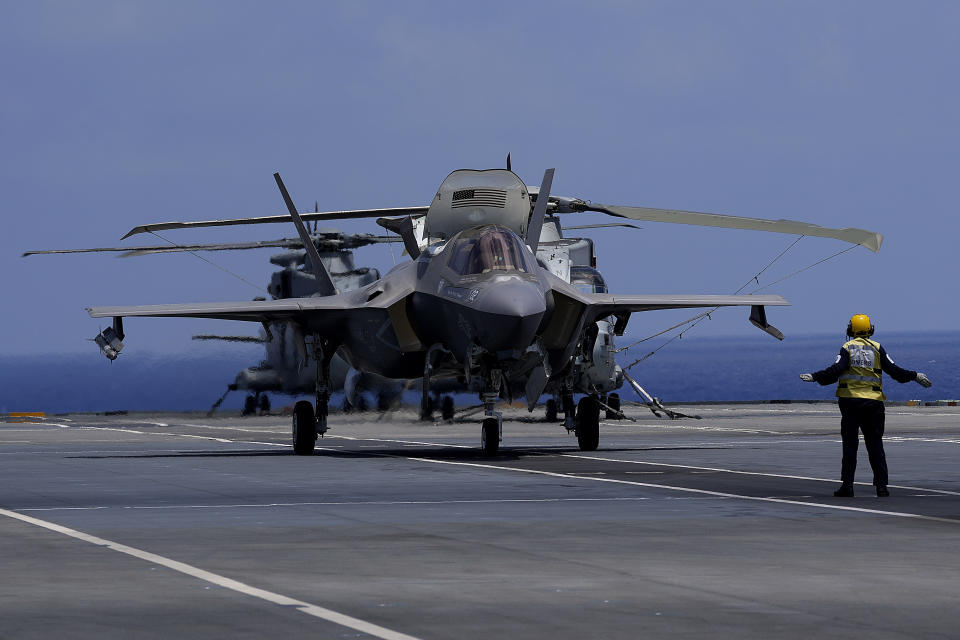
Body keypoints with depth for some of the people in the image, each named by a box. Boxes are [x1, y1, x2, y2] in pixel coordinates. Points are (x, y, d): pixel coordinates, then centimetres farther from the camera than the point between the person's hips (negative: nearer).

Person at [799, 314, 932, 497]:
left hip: (850, 400, -1)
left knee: (850, 444, 2)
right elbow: (894, 370, 1)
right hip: (873, 403, 1)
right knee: (875, 444, 5)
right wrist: (915, 376, 12)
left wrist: (814, 377, -6)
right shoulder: (877, 348, 5)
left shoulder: (847, 348, 2)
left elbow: (835, 371, -11)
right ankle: (881, 486, 0)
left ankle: (847, 484, -3)